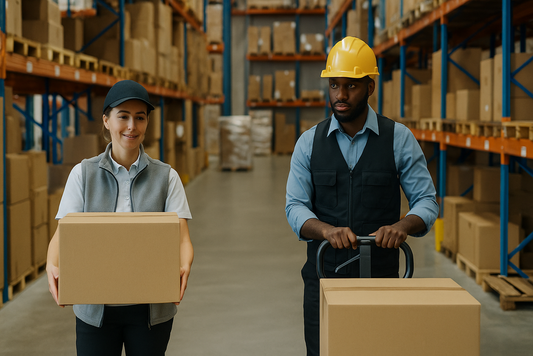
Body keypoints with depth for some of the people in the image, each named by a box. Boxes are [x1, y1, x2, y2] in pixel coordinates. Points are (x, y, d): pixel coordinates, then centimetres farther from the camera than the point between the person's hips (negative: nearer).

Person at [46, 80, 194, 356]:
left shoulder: (166, 177, 0)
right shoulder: (83, 173, 1)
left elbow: (182, 238, -6)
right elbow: (62, 233, -4)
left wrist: (184, 267, -29)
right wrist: (52, 266, -26)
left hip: (150, 309, 0)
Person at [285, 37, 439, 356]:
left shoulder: (399, 139, 1)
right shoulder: (309, 143, 5)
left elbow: (427, 201, -1)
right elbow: (296, 206, -2)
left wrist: (402, 226, -23)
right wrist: (327, 230, -23)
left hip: (381, 274, -1)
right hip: (324, 276, 1)